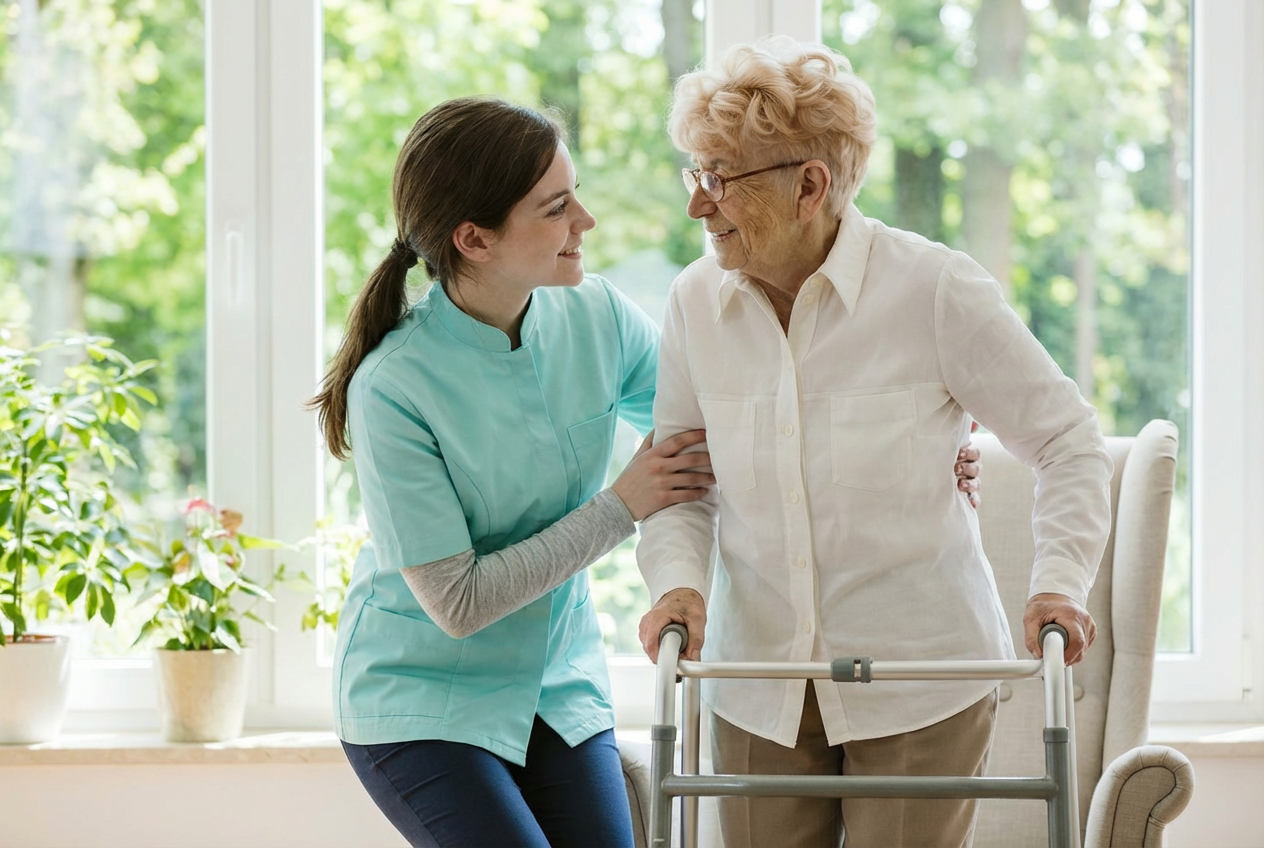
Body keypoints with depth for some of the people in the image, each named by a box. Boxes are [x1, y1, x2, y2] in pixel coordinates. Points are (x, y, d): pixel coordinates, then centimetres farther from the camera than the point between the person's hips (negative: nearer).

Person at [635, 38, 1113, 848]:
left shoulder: (934, 288, -12)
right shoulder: (696, 303, 0)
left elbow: (1067, 439, -4)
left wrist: (1059, 581, -17)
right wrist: (680, 581, -13)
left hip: (921, 686, -3)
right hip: (759, 685, 4)